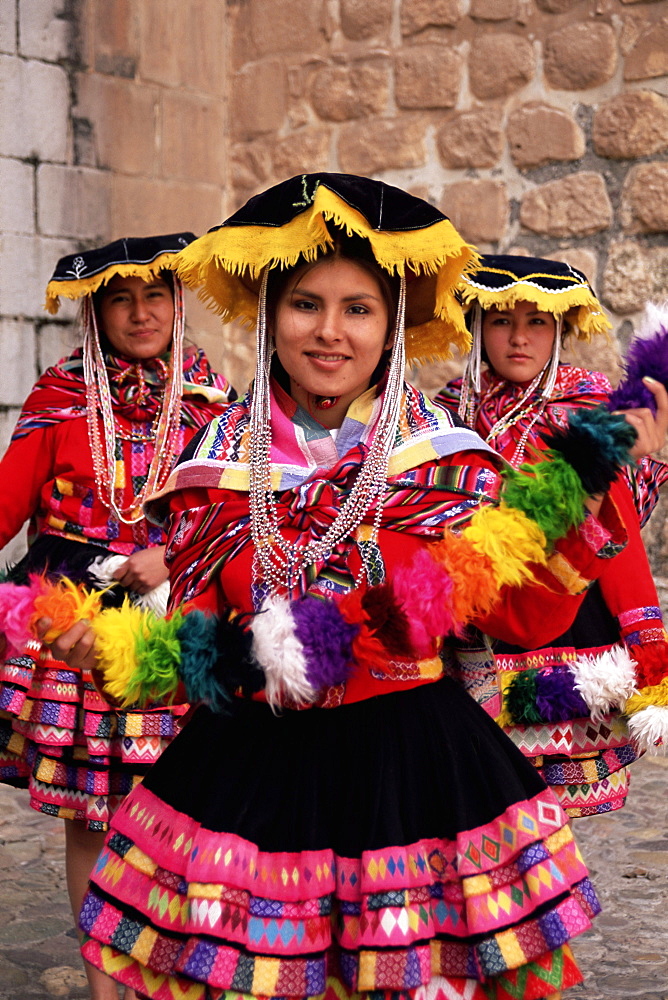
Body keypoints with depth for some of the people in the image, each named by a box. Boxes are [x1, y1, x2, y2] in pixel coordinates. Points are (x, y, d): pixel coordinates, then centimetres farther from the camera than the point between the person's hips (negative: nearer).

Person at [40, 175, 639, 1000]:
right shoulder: (218, 467, 2)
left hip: (416, 767, -1)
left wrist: (591, 496, -11)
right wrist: (117, 648, -15)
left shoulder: (448, 458, 0)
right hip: (253, 769, 1)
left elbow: (521, 613, -1)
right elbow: (192, 635, 5)